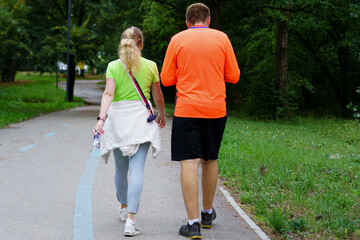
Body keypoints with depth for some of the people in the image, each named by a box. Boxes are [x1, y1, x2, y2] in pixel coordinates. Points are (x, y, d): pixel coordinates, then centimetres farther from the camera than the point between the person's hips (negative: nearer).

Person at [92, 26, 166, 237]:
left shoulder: (113, 66, 2)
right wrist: (162, 116, 26)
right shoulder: (150, 66, 2)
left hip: (118, 118, 2)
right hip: (141, 118, -2)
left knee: (121, 168, 18)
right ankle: (131, 219, -18)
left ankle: (124, 208, 39)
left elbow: (109, 93, -11)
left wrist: (101, 119, -17)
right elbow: (158, 96, 9)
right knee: (137, 170, -7)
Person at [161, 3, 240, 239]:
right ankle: (208, 213, 32)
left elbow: (167, 79, 3)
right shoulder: (221, 38, 3)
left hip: (187, 110, -2)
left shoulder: (177, 40, 1)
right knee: (210, 161, 17)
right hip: (216, 109, 2)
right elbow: (233, 76, 5)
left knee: (189, 163, -3)